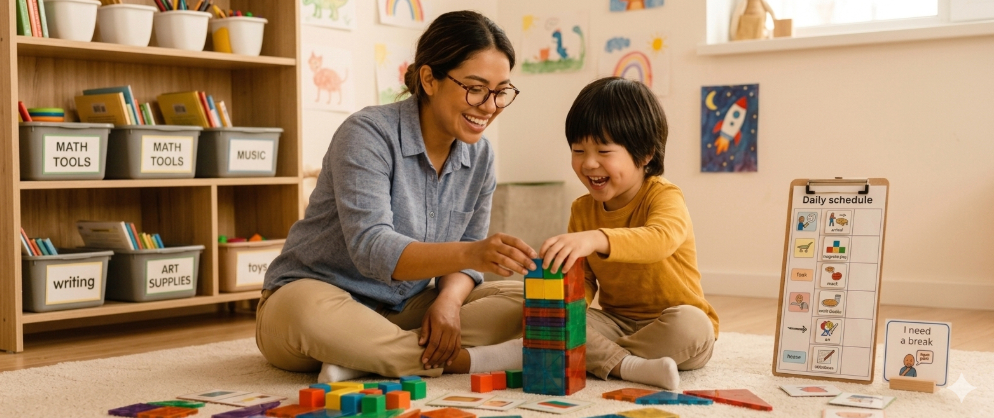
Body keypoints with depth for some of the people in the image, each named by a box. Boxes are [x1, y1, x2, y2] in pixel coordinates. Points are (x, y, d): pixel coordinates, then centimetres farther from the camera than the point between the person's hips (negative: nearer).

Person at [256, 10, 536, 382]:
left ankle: (365, 359, -22)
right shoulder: (368, 134, -19)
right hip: (310, 296, -6)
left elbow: (464, 257, 3)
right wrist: (468, 254, -46)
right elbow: (371, 248, -31)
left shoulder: (479, 156, 1)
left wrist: (449, 299, -21)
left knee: (523, 302, -13)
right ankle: (466, 360, -27)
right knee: (310, 311, -41)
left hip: (401, 311, 6)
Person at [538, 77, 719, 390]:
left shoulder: (663, 197, -15)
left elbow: (661, 238, -39)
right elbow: (584, 281, 4)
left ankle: (599, 358, -22)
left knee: (689, 324, -36)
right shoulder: (582, 210, 4)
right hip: (616, 322, 4)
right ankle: (629, 366, -30)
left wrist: (596, 239, -55)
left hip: (666, 326, -4)